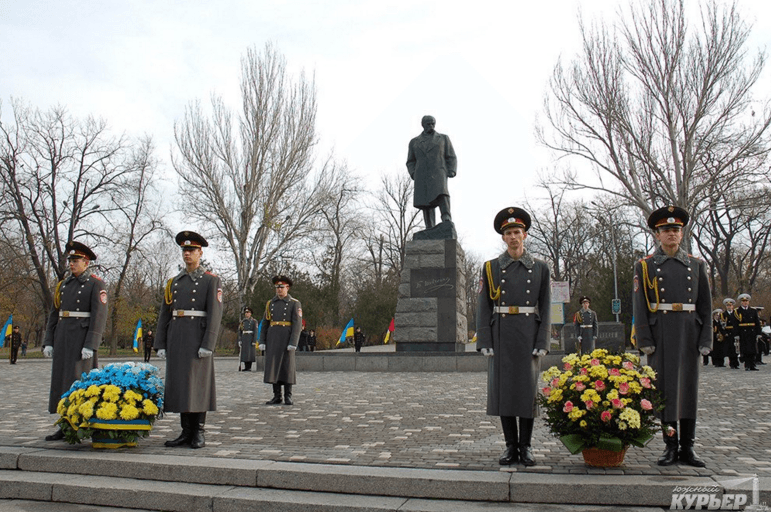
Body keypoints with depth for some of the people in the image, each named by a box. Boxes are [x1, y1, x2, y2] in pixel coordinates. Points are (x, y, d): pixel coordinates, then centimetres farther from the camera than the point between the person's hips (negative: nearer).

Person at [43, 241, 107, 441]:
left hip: (83, 339, -7)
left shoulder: (96, 284, -5)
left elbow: (99, 316, -13)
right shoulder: (63, 285, 15)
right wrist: (48, 342, 7)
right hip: (62, 340, 7)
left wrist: (90, 345, -20)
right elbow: (54, 314, 16)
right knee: (61, 381, 9)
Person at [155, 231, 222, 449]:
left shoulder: (211, 281, 0)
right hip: (176, 340, 5)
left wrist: (208, 345, -17)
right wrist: (160, 344, 7)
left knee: (198, 384, -2)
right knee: (179, 384, 7)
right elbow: (164, 315, 14)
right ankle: (186, 432, 15)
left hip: (198, 338, -5)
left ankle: (199, 433, 6)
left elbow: (215, 314, -9)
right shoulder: (174, 282, 16)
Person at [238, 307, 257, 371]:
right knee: (244, 353, 2)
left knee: (250, 352, -7)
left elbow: (255, 331, -6)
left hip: (251, 339, -4)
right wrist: (239, 340, 1)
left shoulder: (254, 321, 0)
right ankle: (246, 367, 8)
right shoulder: (242, 322, 13)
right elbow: (239, 331, 11)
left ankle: (249, 367, -2)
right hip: (244, 339, 4)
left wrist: (254, 341, -14)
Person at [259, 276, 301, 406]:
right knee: (273, 366, 2)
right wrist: (262, 341, 2)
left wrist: (293, 343, -18)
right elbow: (265, 324, 11)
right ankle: (277, 396, 9)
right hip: (272, 339, 4)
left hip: (287, 338, -4)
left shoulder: (295, 303, -2)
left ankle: (288, 396, 5)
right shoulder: (270, 303, 11)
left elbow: (297, 324, -9)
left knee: (287, 366, -3)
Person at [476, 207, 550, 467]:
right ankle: (511, 446, 14)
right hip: (501, 335, 1)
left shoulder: (540, 268, 6)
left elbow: (545, 307, 3)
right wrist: (485, 342, -5)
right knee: (503, 388, 3)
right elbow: (484, 306, 2)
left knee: (528, 388, 2)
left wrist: (541, 343, -5)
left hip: (529, 335, 0)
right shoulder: (491, 268, 5)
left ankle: (526, 446, 15)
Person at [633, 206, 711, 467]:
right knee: (664, 387, 1)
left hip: (689, 334, 2)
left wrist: (705, 340, 0)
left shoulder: (696, 265, 10)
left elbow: (705, 305, 8)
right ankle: (671, 446, 11)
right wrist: (645, 341, -8)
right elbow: (639, 306, -1)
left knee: (689, 387, 6)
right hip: (660, 335, -2)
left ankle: (688, 448, 14)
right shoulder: (644, 266, 3)